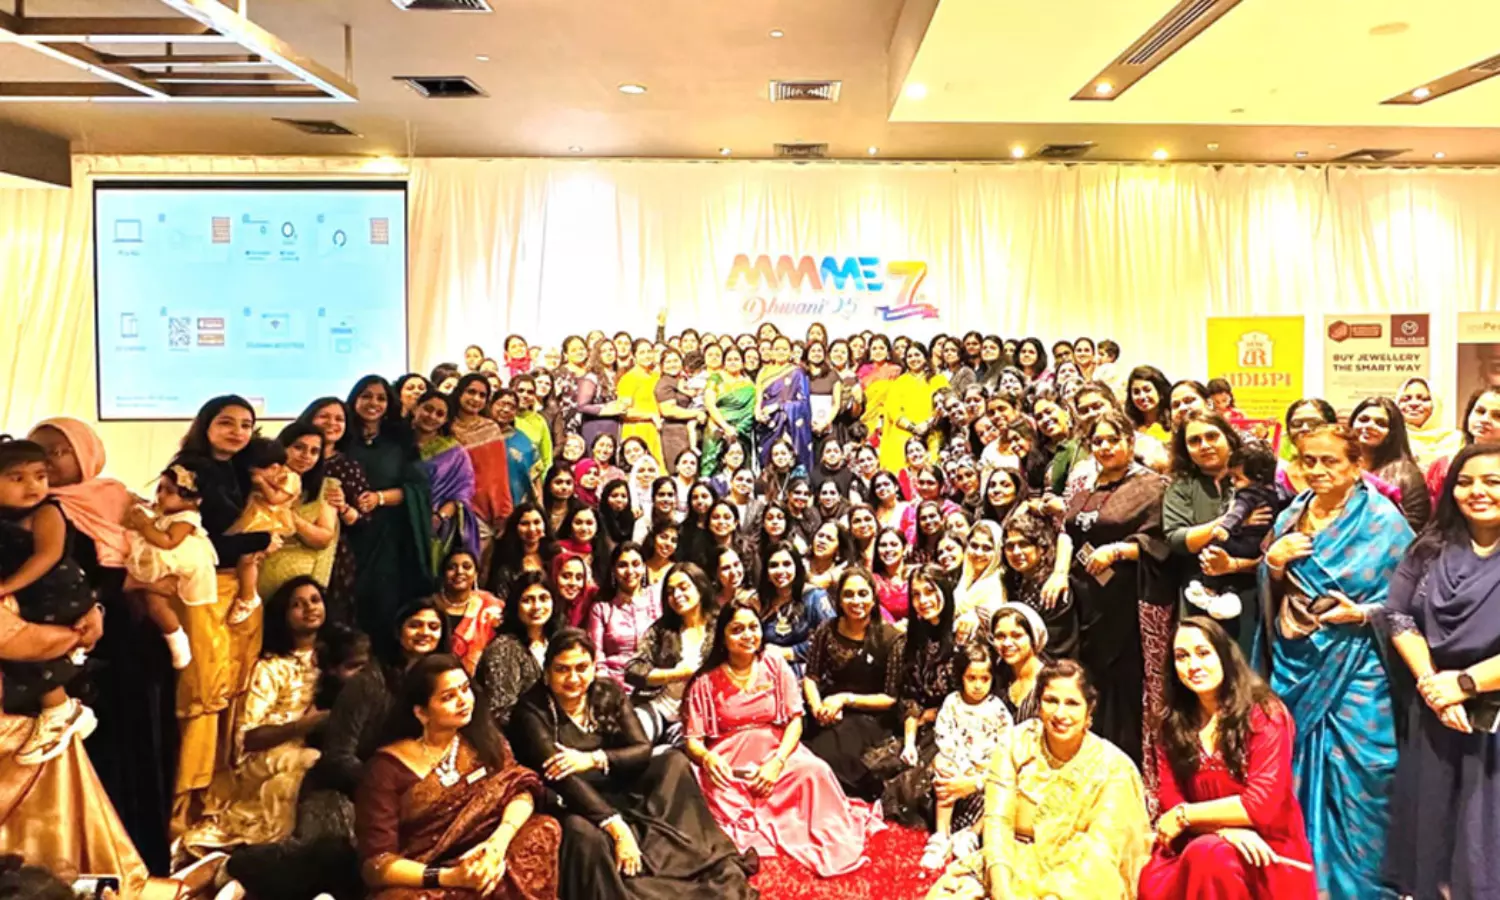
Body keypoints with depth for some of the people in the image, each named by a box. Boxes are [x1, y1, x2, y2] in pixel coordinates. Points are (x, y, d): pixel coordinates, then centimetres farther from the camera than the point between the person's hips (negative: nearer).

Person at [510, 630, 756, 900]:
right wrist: (616, 826, -33)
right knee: (583, 833, -39)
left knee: (675, 761, -12)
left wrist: (594, 759, -24)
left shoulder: (609, 693, 0)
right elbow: (559, 777, -25)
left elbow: (643, 750, -5)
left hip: (619, 791, 6)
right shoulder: (533, 710, -15)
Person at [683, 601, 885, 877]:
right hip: (728, 762, -1)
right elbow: (692, 739, -1)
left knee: (816, 770, -29)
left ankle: (827, 843, -15)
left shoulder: (775, 666, 6)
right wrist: (707, 758, -25)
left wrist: (777, 762, -15)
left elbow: (795, 720, 1)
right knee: (720, 794, -36)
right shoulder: (706, 681, 2)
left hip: (775, 751, 1)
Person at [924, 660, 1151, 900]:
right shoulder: (1017, 742, -4)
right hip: (1015, 864, 2)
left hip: (1078, 879, -2)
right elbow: (998, 819, -8)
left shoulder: (1112, 766, -9)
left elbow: (1100, 851, -14)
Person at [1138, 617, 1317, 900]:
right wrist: (1225, 828, -19)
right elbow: (1171, 802, -1)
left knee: (1207, 854, -33)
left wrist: (1184, 816, -11)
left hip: (1269, 858, -3)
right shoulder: (1172, 725, 4)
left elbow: (1261, 805, -15)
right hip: (1202, 844, 3)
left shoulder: (1265, 714, -9)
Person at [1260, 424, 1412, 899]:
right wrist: (1274, 563, -6)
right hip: (1296, 664, 4)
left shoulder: (1384, 520, -5)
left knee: (1352, 779, 0)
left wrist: (1362, 614, -19)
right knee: (1297, 774, 11)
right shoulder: (1290, 517, 8)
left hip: (1355, 669, -4)